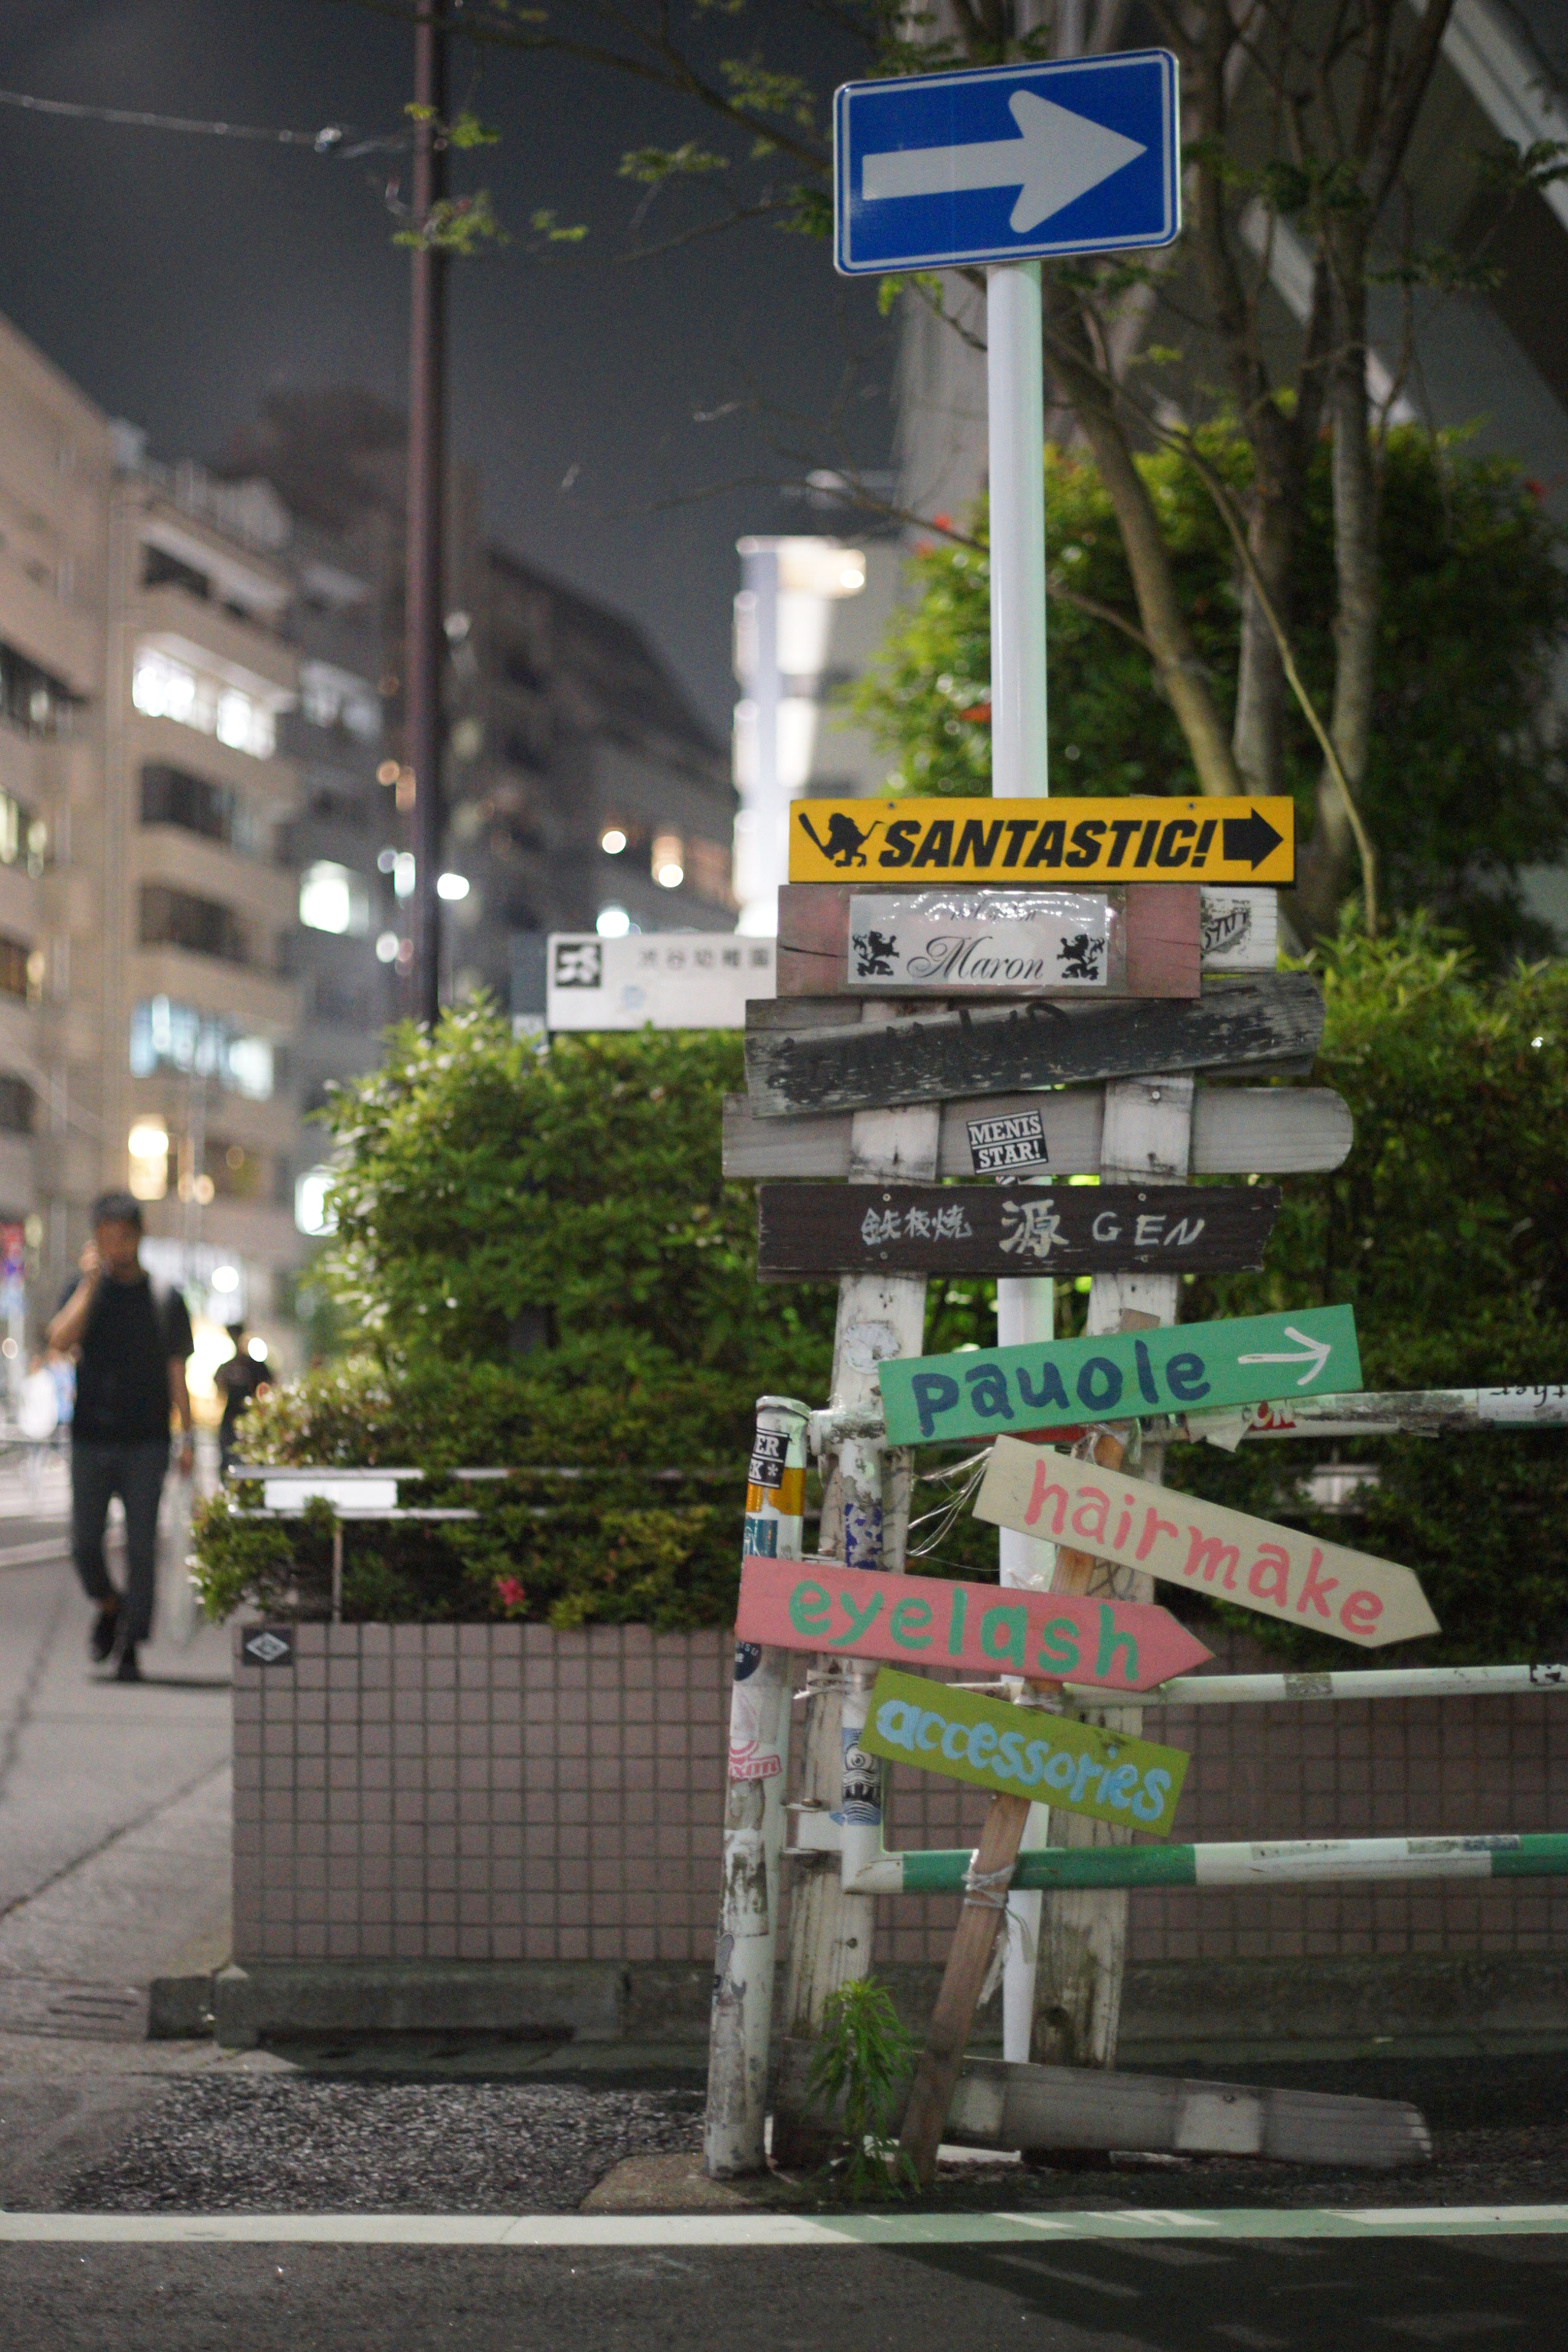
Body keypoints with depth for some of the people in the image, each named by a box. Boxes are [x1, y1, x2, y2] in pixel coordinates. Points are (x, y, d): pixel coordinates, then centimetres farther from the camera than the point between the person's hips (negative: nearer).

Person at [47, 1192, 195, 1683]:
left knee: (141, 1546, -4)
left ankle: (129, 1648, 2)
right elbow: (61, 1338, -13)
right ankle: (109, 1606, 29)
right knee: (84, 1541, 0)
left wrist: (188, 1439, 1)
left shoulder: (165, 1298, 5)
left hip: (146, 1443, -1)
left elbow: (177, 1374, 7)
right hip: (91, 1439, 1)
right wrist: (91, 1282, -14)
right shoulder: (86, 1291, 5)